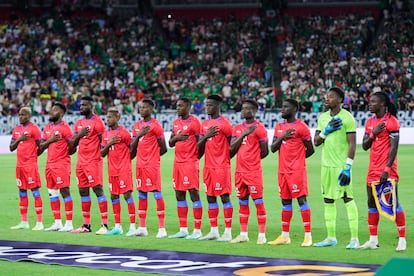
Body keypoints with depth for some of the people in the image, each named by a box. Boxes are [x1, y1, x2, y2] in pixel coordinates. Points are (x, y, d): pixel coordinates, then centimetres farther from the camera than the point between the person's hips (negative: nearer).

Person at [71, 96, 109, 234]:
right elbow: (73, 143, 14)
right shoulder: (79, 123, 15)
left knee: (98, 190, -10)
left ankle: (105, 224, -11)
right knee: (83, 191, 9)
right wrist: (79, 135, -4)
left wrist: (101, 154, -15)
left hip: (93, 161, -8)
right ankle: (86, 225, 15)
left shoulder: (97, 122, -8)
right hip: (81, 161, 8)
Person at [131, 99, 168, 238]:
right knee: (141, 194, 9)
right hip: (140, 164, 7)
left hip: (152, 165, -7)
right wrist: (138, 135, -5)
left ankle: (162, 228, -8)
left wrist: (151, 156, 3)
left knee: (157, 193, -8)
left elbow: (163, 148, -6)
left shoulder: (155, 125, -7)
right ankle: (142, 227, 14)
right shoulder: (137, 126, 14)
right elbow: (133, 147, 11)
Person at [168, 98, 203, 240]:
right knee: (179, 195, 8)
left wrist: (195, 157, -8)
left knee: (194, 193, -7)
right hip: (178, 163, 8)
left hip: (190, 163, -8)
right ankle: (183, 229, 13)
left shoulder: (194, 122, -9)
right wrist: (176, 137, -4)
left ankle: (197, 230, -6)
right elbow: (170, 143, 17)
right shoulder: (176, 123, 15)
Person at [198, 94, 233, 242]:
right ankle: (213, 231, 14)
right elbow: (199, 147, 12)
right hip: (208, 167, 8)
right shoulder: (205, 124, 14)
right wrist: (205, 136, -5)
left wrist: (224, 158, -3)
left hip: (221, 167, -8)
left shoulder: (224, 124, -8)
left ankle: (228, 232, -6)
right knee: (210, 197, 9)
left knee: (225, 196, -6)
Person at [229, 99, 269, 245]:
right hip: (240, 171, 7)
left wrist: (251, 159, 6)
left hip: (254, 171, -7)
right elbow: (232, 148, 3)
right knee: (242, 202, 10)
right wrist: (243, 134, -7)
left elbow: (265, 152, -4)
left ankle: (262, 235, -3)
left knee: (258, 201, -5)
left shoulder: (258, 128, -6)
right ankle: (243, 234, 16)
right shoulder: (238, 128, 14)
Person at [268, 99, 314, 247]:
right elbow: (273, 148, 7)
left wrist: (297, 158, 6)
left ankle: (308, 236, -9)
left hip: (297, 170, -7)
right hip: (282, 170, 7)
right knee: (285, 201, 11)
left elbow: (310, 150, -3)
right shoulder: (279, 127, 13)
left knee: (301, 199, -9)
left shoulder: (301, 127, -7)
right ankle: (284, 236, 16)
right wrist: (281, 137, -8)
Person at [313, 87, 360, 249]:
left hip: (341, 165, -7)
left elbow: (352, 144, -13)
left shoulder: (347, 118, -8)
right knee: (328, 201, 9)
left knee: (348, 199, -8)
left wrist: (347, 168, -20)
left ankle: (354, 239, -7)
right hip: (326, 165, 7)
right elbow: (316, 142, 12)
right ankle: (331, 238, 17)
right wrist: (326, 131, -7)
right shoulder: (323, 117, 12)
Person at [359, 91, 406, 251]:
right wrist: (373, 133, -6)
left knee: (394, 203, -7)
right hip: (373, 170, 8)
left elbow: (394, 148, -14)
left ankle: (402, 240, -3)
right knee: (372, 203, 7)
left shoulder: (391, 122, -9)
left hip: (387, 171, -8)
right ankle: (373, 240, 13)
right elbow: (365, 146, 12)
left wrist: (387, 169, -20)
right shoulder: (370, 122, 13)